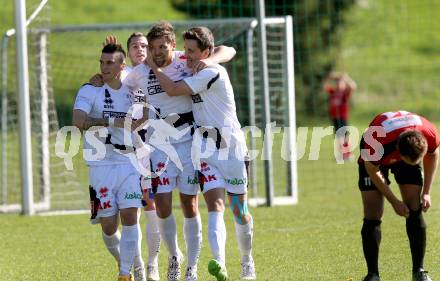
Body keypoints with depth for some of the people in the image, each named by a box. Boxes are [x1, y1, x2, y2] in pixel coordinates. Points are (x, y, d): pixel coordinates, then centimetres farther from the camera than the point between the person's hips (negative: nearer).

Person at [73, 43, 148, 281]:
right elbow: (78, 122, -19)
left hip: (129, 163, 2)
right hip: (101, 166, -2)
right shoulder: (90, 91, -4)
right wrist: (111, 121, -18)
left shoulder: (131, 92, 9)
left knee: (130, 217, -13)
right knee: (108, 226, -1)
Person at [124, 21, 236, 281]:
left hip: (189, 141, -1)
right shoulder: (140, 73, 0)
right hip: (159, 143, 1)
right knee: (162, 206, -7)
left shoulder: (187, 62, -5)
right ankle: (174, 256, 19)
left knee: (190, 206, 1)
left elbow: (228, 51, -2)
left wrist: (210, 60, -22)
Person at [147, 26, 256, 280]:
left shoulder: (213, 72, -15)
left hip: (232, 148, -6)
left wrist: (154, 67, -6)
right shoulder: (195, 73, 10)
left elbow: (173, 89, -18)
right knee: (215, 206, -13)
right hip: (206, 151, 6)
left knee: (240, 210, 4)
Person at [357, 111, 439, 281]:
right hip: (375, 159, -2)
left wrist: (426, 192, -8)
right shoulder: (377, 144, -44)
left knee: (414, 211, -8)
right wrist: (394, 201, -18)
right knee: (372, 216, -11)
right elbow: (372, 170, -21)